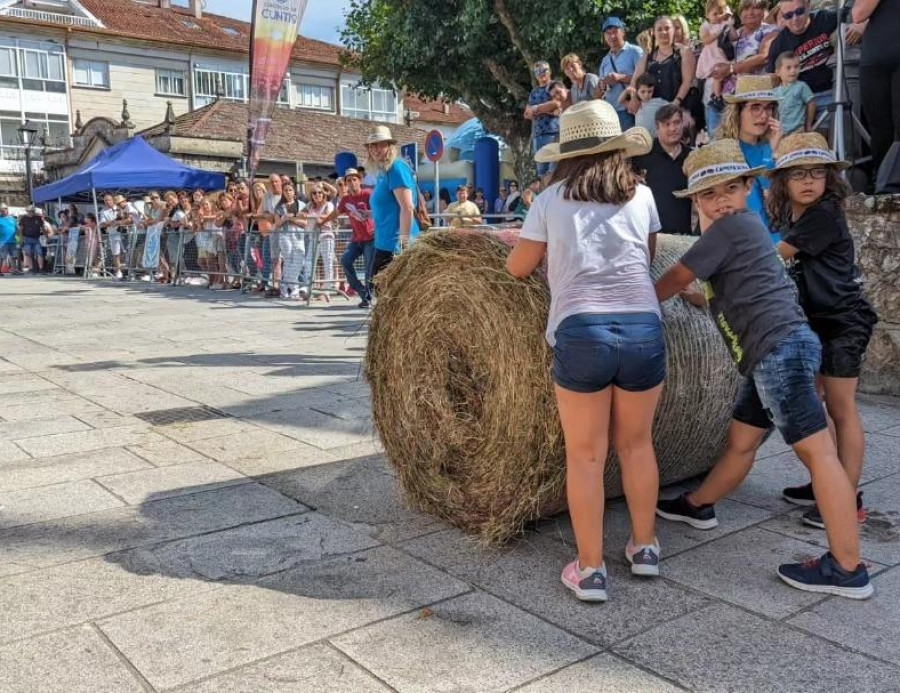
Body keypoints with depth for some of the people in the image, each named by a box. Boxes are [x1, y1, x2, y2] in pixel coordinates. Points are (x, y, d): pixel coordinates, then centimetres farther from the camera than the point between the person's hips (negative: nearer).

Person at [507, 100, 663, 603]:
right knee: (637, 443, 19)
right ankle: (645, 546, 31)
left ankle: (590, 569, 12)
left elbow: (517, 268, 12)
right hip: (644, 330, 2)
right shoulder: (642, 196, 12)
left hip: (580, 333, -2)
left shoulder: (551, 201, 7)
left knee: (585, 455, 7)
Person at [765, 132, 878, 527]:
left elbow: (773, 257, -15)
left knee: (841, 409, -4)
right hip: (816, 320, 9)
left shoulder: (824, 214, -17)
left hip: (842, 322, -9)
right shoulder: (794, 215, 9)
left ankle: (849, 500, 3)